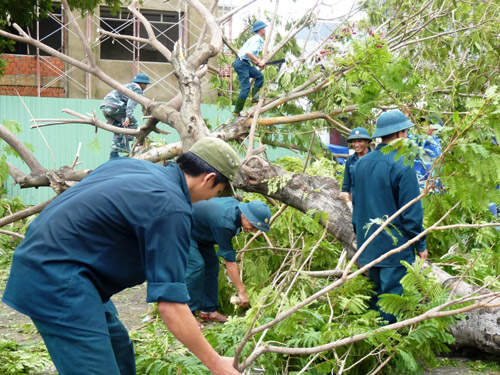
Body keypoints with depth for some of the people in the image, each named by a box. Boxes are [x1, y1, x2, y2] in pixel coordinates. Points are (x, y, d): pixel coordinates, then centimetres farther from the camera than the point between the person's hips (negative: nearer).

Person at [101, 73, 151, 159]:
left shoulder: (128, 86, 34)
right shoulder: (137, 89, 5)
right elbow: (132, 102, -13)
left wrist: (109, 118, 39)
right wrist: (128, 117, -26)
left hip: (104, 106, 9)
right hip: (114, 106, -9)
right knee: (132, 124, 2)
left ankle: (114, 153, 9)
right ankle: (124, 147, -7)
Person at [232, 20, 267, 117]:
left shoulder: (258, 40, 20)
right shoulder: (256, 39, -13)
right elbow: (248, 53, -26)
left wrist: (258, 64, 11)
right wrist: (258, 62, -19)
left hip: (245, 64, 10)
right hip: (241, 63, -10)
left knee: (260, 76, 8)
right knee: (246, 87, -10)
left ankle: (254, 98, 6)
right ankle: (237, 111, -6)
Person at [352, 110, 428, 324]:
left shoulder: (362, 163, 7)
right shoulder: (402, 166, -16)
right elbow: (412, 212, -14)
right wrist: (420, 245, -5)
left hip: (368, 244, 8)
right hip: (395, 245, -7)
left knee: (373, 296, 17)